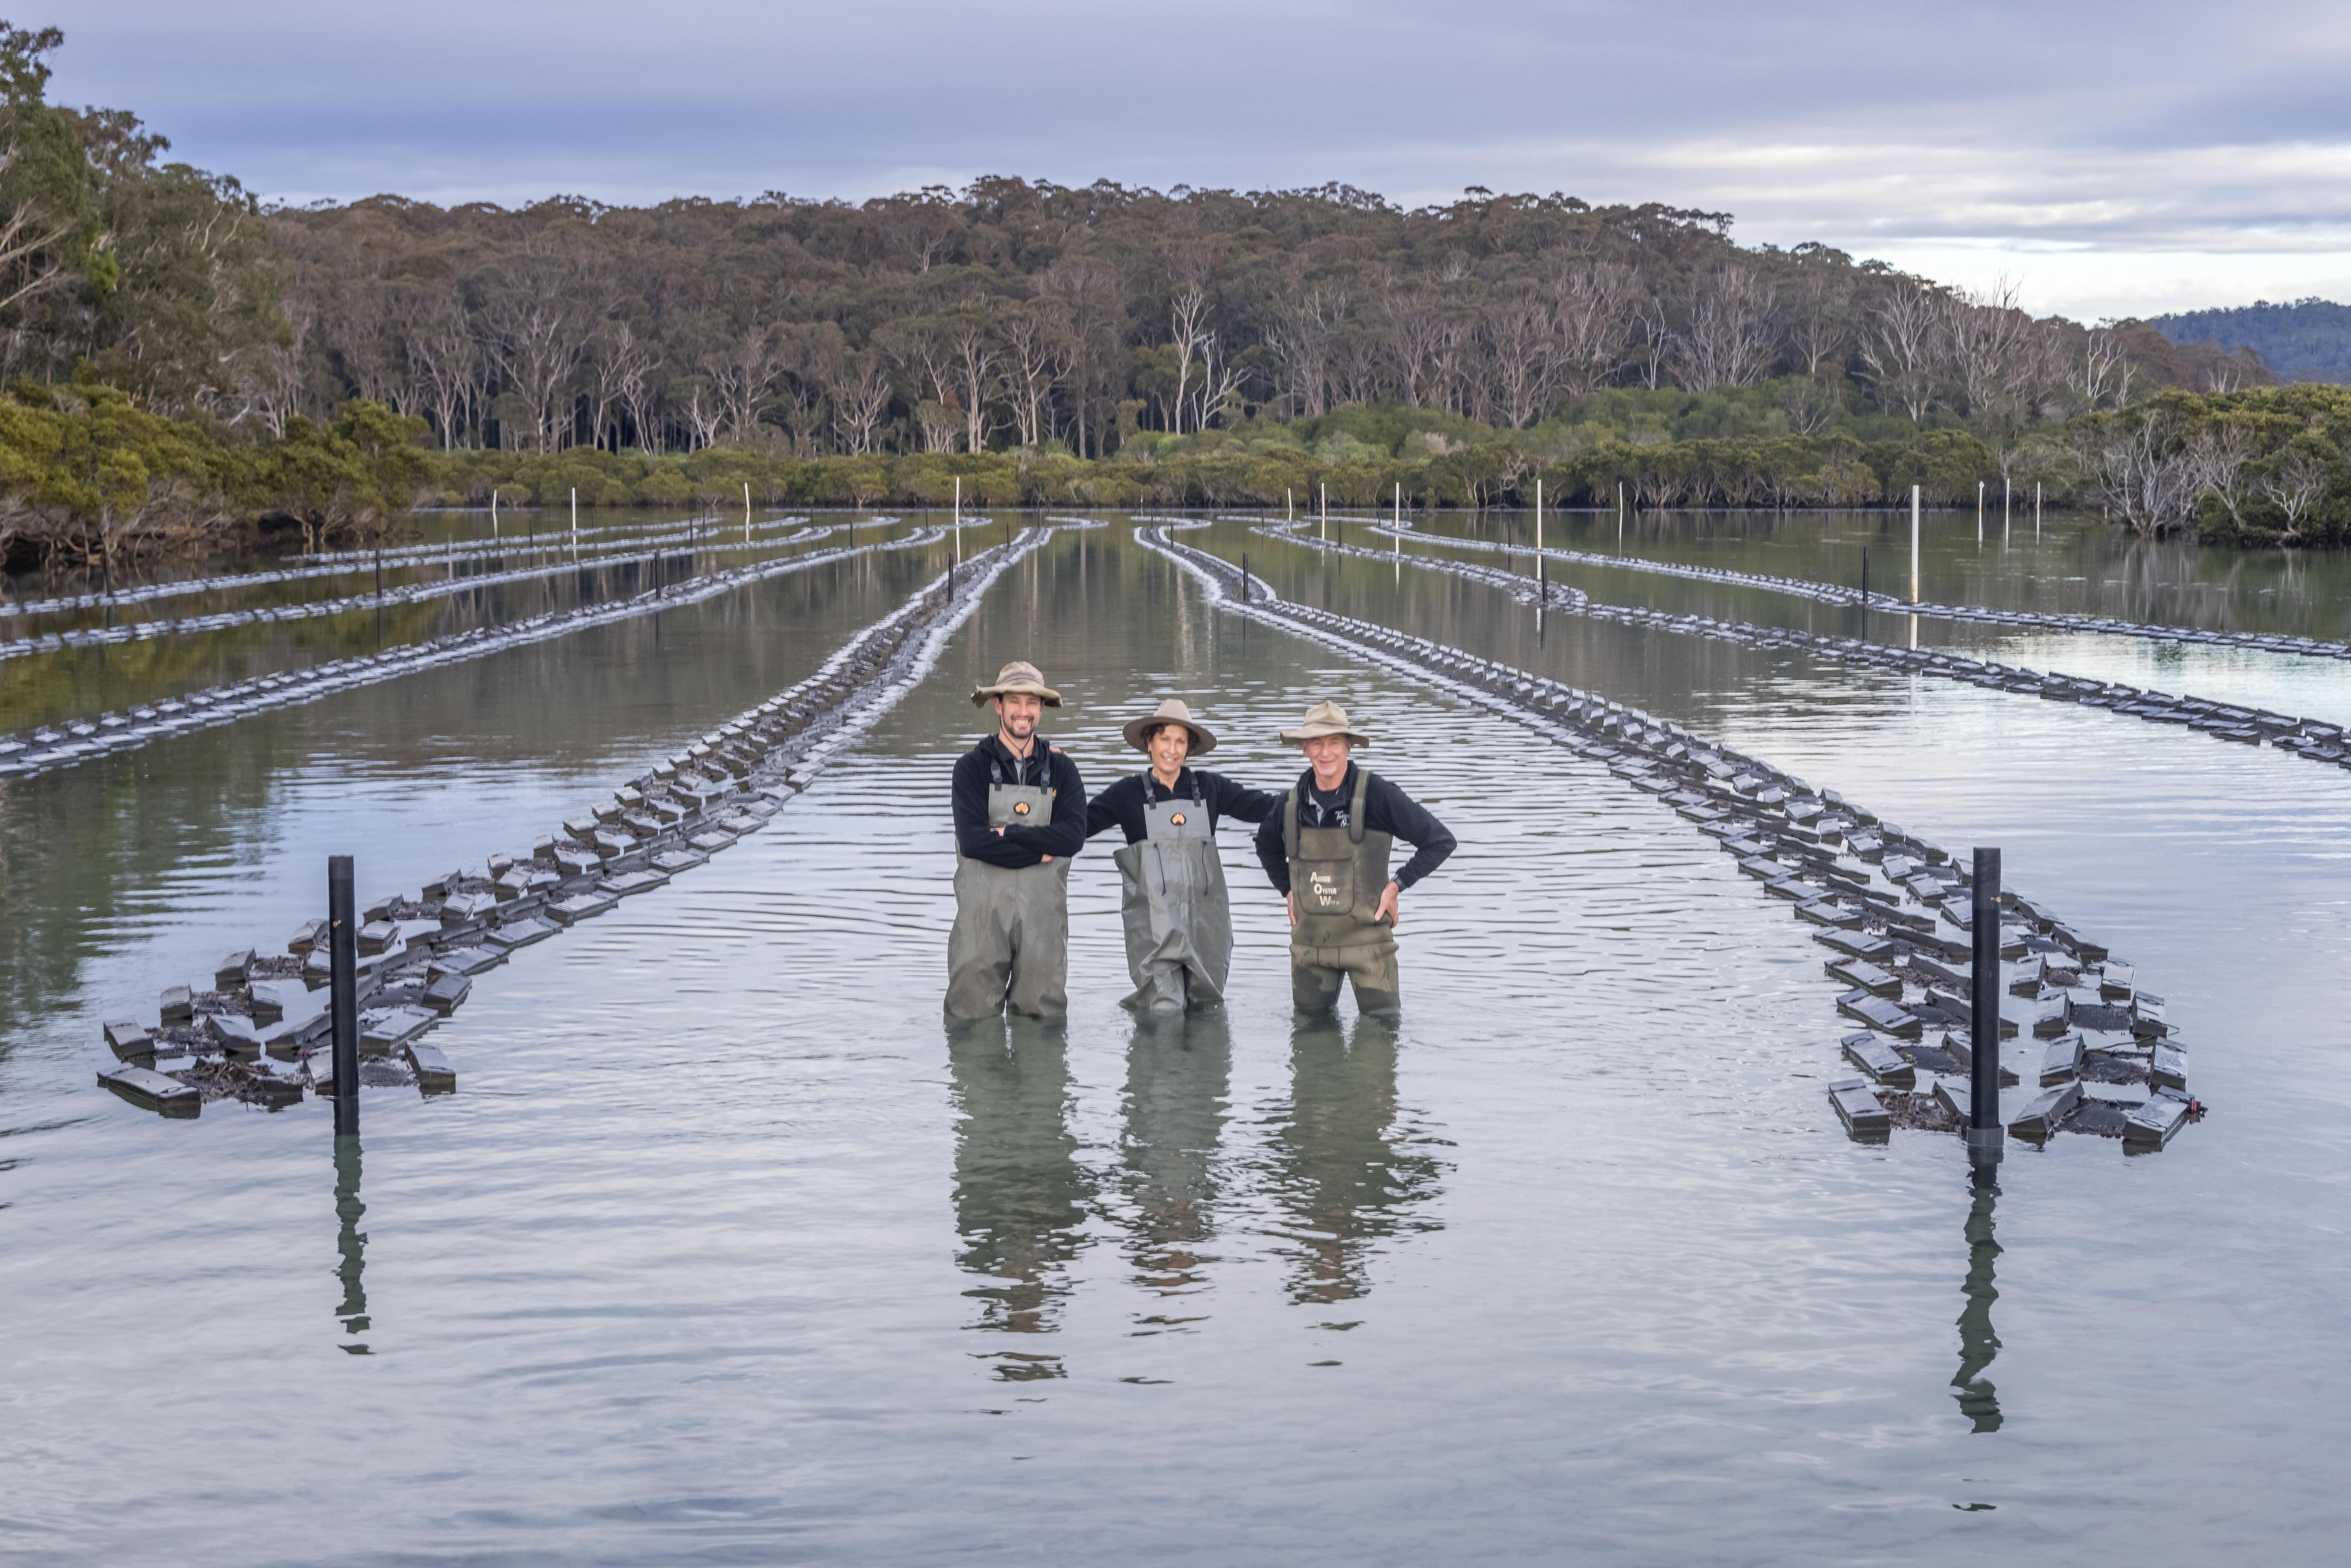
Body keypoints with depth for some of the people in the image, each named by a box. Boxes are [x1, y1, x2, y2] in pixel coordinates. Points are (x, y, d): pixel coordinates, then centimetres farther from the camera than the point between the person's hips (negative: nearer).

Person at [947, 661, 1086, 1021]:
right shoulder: (973, 767, -1)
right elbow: (972, 841, -13)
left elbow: (1074, 836, -7)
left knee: (1043, 1017, 5)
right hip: (984, 907, -2)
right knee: (973, 1016, -1)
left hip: (1043, 909, 2)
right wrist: (1041, 851, -10)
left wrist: (1008, 834, -12)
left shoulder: (1061, 769, 7)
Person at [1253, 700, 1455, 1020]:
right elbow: (1267, 846, 25)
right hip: (1309, 942, 4)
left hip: (1366, 937, -4)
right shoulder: (1292, 803, 1)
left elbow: (1440, 841, -8)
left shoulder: (1377, 795, -13)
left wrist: (1397, 885, -9)